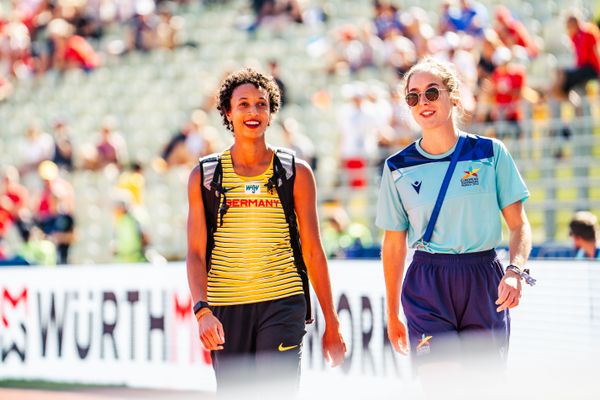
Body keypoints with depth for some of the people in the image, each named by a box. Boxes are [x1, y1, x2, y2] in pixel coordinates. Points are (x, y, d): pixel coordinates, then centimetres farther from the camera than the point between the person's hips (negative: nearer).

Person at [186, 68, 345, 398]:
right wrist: (202, 310, -14)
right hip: (225, 309, 2)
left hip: (282, 306, -2)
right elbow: (196, 253, 2)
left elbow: (313, 251, 9)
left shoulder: (296, 174, 6)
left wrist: (331, 322, 8)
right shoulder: (204, 176, 7)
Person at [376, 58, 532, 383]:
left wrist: (514, 271, -16)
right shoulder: (398, 168, 5)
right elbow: (394, 245, 11)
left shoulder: (490, 153, 3)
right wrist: (392, 315, 11)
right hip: (428, 287, -1)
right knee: (443, 391, -16)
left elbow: (519, 225, 3)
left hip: (484, 283, 1)